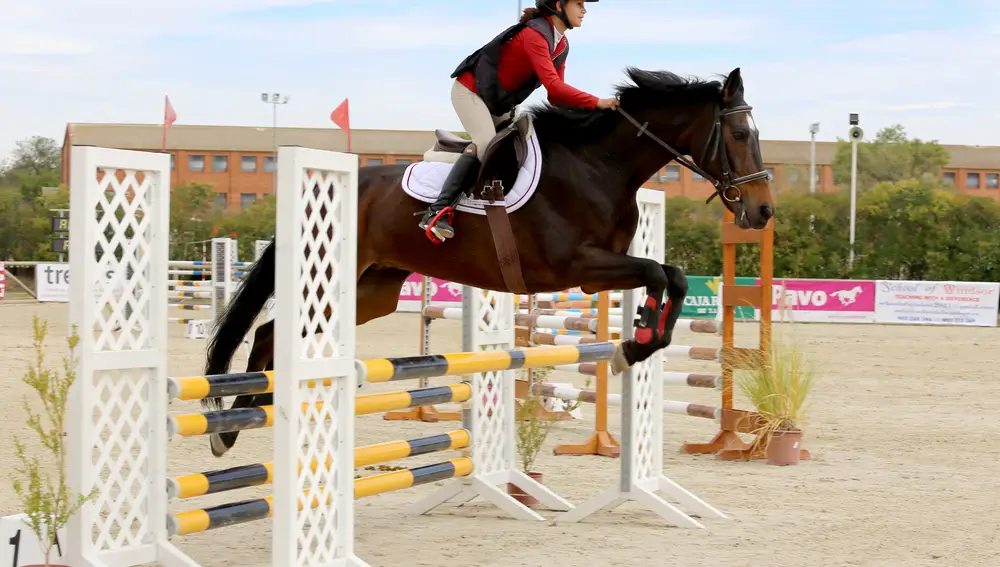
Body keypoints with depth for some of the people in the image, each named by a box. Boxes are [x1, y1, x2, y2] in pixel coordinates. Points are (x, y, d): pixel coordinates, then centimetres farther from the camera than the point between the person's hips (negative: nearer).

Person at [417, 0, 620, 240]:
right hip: (470, 91, -10)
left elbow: (555, 95, 2)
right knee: (486, 144, -25)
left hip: (499, 103, 10)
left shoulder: (562, 45, 2)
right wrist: (596, 102, -37)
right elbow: (553, 86, -37)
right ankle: (437, 211, -27)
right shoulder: (535, 34, -27)